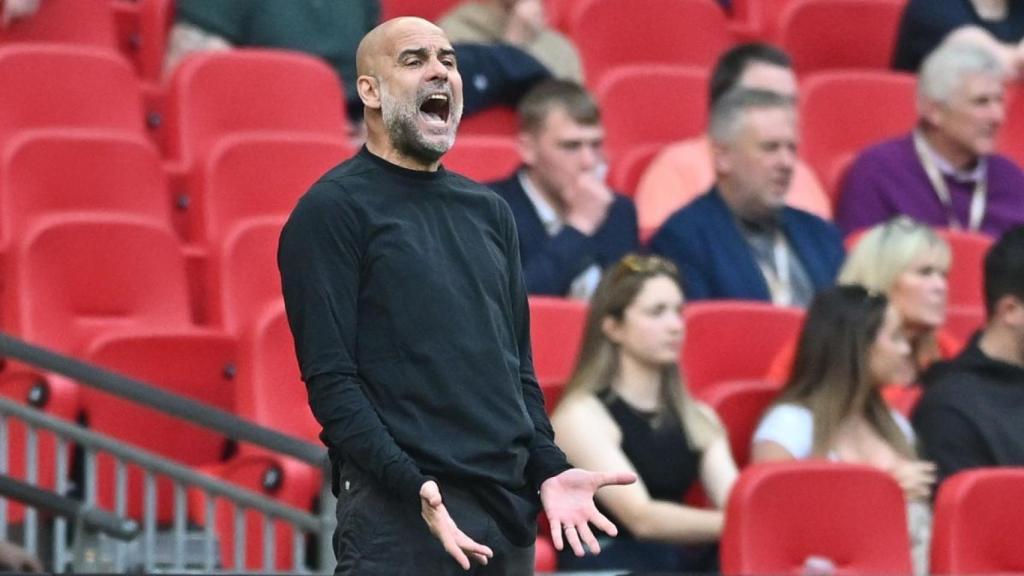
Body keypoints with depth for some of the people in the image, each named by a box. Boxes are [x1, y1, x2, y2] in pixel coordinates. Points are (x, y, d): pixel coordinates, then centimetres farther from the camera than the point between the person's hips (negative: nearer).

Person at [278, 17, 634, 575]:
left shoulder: (488, 211, 17)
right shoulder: (332, 211, -4)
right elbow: (331, 380, -11)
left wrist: (549, 470, 5)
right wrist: (414, 488, -21)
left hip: (509, 510, 6)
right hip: (401, 513, -6)